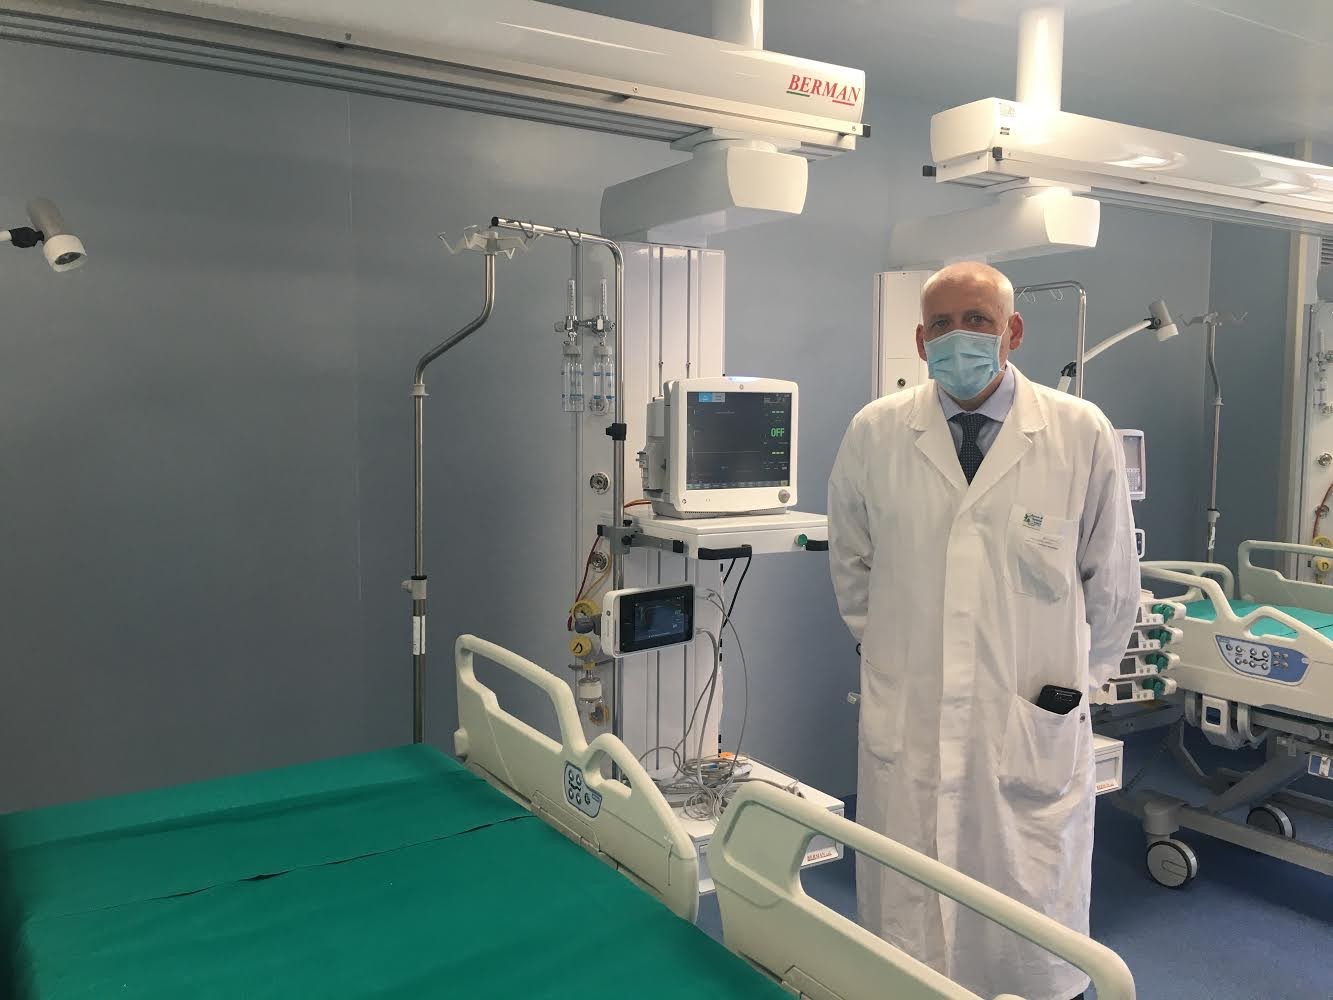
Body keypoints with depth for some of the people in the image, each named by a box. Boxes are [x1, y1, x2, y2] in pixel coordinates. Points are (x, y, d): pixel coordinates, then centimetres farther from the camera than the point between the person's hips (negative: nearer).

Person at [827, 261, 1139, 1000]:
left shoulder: (1083, 435, -4)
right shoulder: (873, 433, 0)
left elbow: (1112, 577, 8)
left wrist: (1079, 674, 12)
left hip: (1035, 731, -1)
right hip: (904, 725, 1)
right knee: (905, 934, 12)